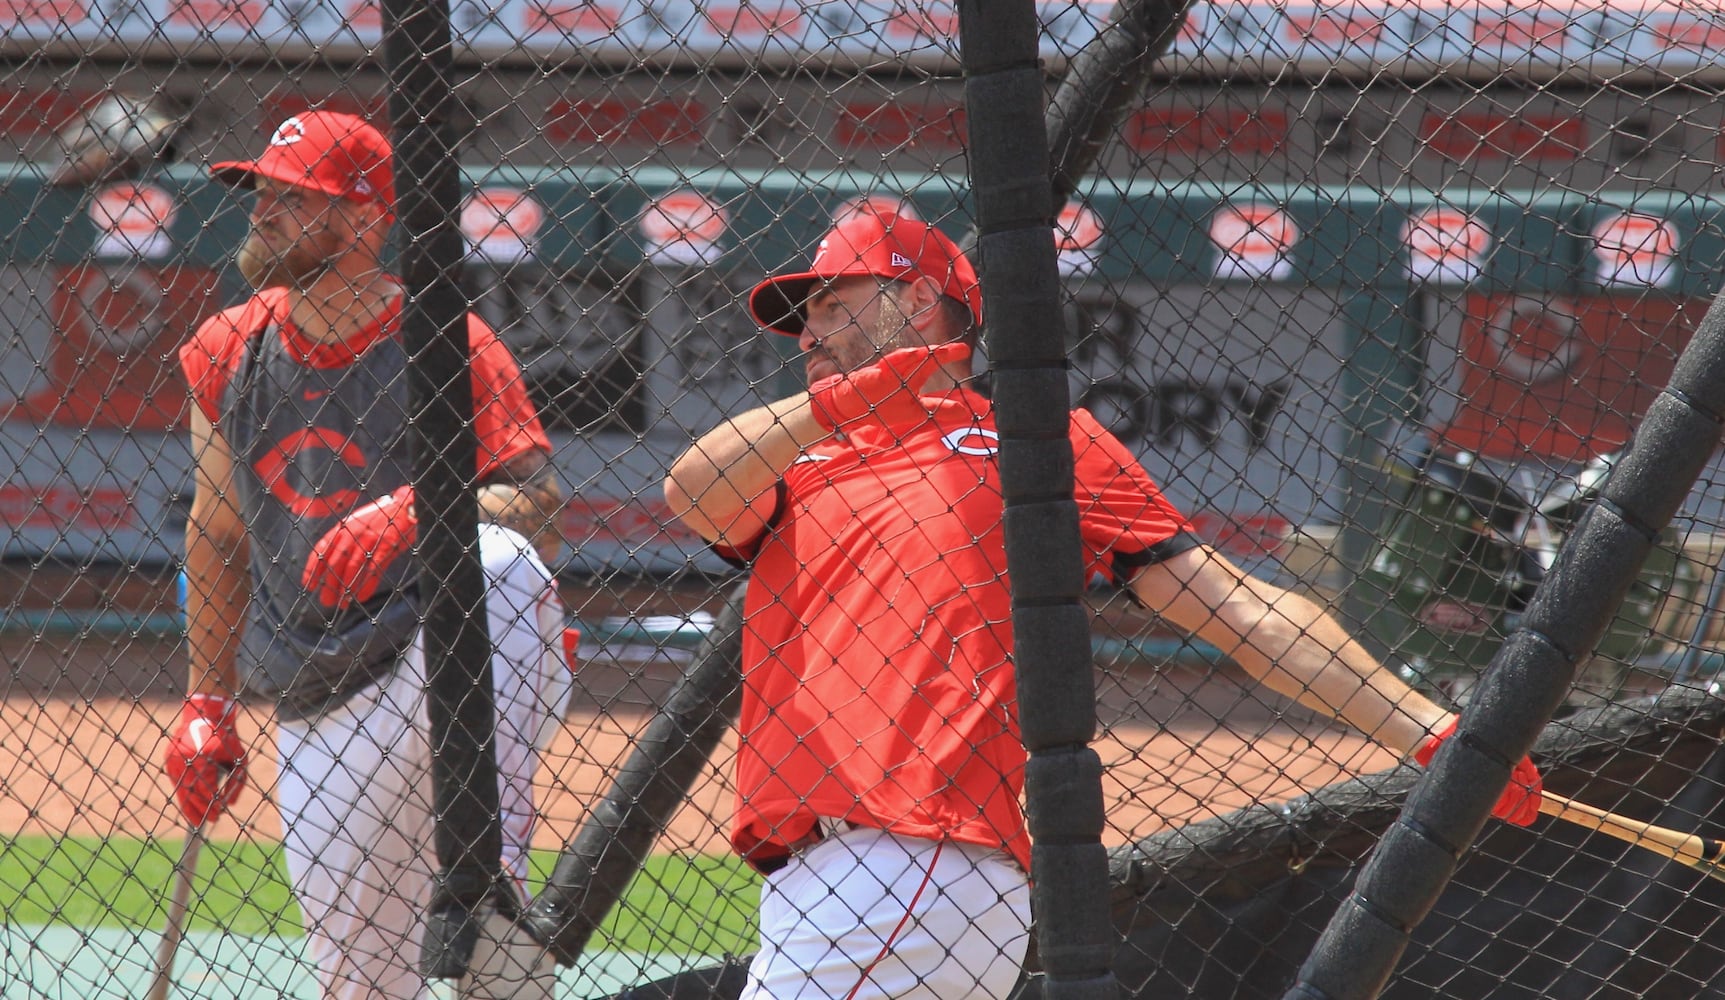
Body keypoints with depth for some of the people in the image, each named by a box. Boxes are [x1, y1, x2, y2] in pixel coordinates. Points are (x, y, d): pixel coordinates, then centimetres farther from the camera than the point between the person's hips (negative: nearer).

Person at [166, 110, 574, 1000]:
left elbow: (539, 500, -13)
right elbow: (219, 539, 18)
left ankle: (492, 868, -39)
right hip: (319, 718, 5)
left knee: (495, 557, -38)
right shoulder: (230, 353, 9)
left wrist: (420, 510, -31)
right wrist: (206, 707, 16)